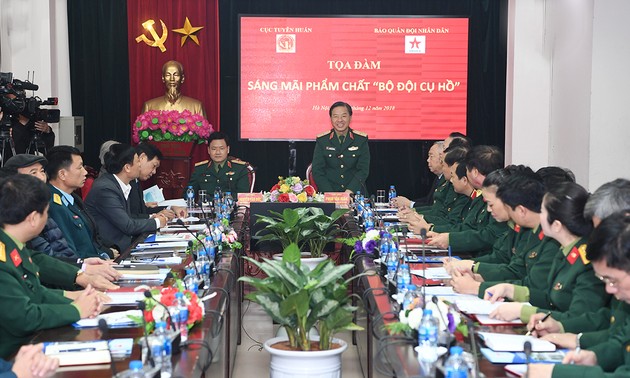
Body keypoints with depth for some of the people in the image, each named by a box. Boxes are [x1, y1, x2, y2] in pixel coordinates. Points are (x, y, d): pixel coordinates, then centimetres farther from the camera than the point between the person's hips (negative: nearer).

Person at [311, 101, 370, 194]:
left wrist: (349, 191, -15)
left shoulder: (361, 139, 5)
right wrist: (330, 195, -13)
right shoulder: (322, 140, 6)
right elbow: (317, 170, 1)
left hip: (355, 192, 1)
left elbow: (363, 170, 0)